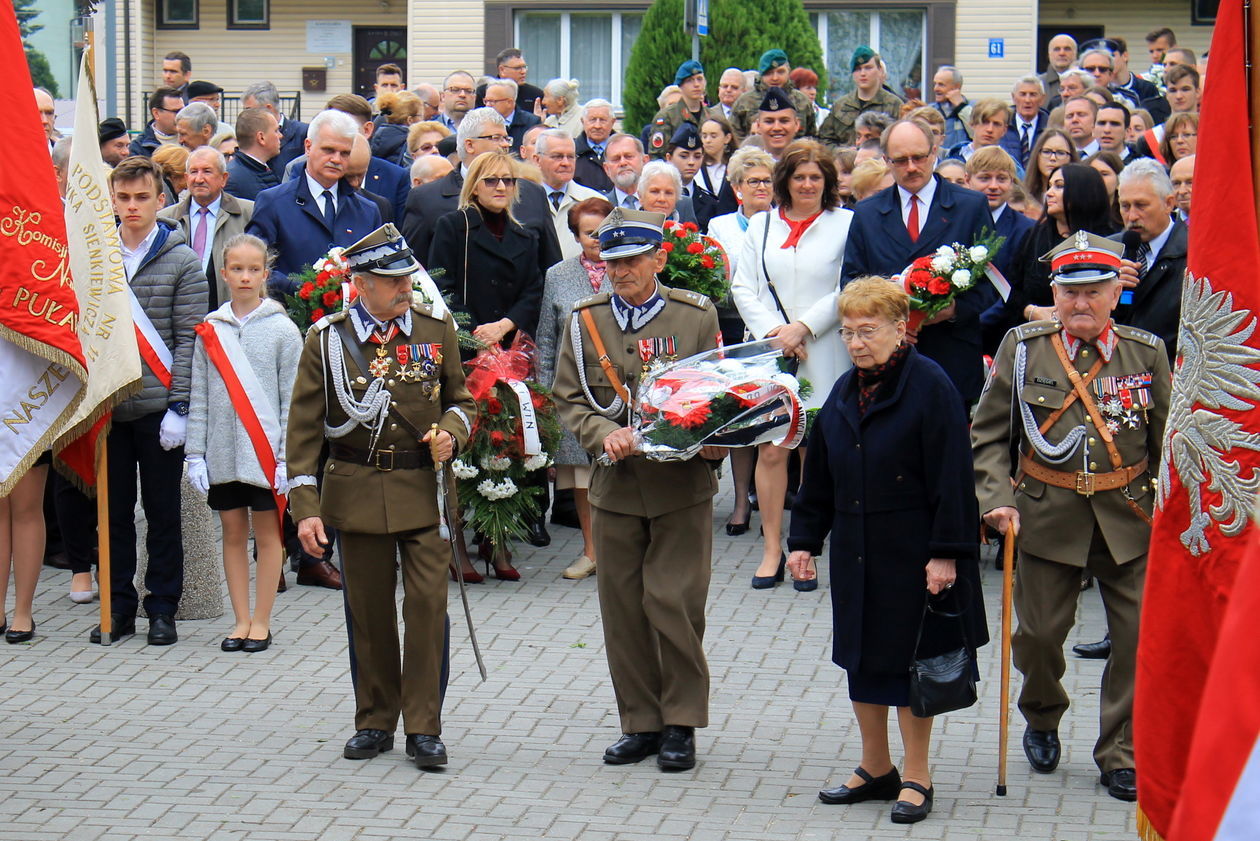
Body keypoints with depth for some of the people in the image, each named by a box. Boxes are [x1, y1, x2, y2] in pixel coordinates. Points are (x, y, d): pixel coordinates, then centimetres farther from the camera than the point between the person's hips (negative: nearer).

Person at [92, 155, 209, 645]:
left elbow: (189, 340, -4)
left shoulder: (181, 261, -2)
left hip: (157, 407, -3)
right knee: (113, 509, 7)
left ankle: (162, 608, 13)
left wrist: (179, 407, -11)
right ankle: (119, 606, 16)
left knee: (162, 510, 5)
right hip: (106, 405, 3)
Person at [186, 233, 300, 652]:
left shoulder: (282, 330, -2)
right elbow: (199, 398, 7)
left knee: (267, 533, 4)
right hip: (221, 452, 3)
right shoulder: (210, 330, 5)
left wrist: (287, 457, -8)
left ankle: (261, 622, 11)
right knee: (233, 533, 8)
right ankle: (241, 619, 15)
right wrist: (195, 453, 1)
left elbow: (291, 399, -3)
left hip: (265, 452, -3)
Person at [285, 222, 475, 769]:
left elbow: (461, 398, 16)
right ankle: (375, 721, 20)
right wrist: (305, 508, -7)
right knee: (369, 611, 7)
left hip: (425, 488, 0)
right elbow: (304, 428, -1)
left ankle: (424, 727, 2)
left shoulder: (437, 328, 3)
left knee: (429, 604, -6)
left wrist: (450, 432, -8)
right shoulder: (327, 339, -2)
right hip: (356, 492, 0)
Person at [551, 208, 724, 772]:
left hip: (682, 485, -3)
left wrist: (713, 441, -12)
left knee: (674, 603, -6)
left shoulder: (697, 316, 3)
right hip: (615, 486, 3)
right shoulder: (584, 322, 7)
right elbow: (568, 399, 5)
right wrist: (604, 434, -15)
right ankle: (640, 722, 16)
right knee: (622, 609, 5)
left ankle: (681, 723, 7)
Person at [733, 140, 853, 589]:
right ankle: (771, 549, 7)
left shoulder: (846, 224, 1)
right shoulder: (761, 225, 12)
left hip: (823, 354, -2)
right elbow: (743, 288, 8)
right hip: (769, 350, 2)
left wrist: (802, 328, -11)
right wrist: (774, 331, -6)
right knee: (770, 449, 0)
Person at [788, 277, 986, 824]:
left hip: (911, 553, -7)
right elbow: (818, 475, 15)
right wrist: (804, 541, 11)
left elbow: (951, 477, -14)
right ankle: (875, 769, 25)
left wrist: (946, 552, -17)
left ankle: (916, 778, 12)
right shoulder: (844, 393, 9)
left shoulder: (930, 387, -12)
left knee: (907, 659, 1)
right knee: (860, 657, 12)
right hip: (854, 553, 7)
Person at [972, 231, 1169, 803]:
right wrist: (997, 500, -9)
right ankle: (1041, 721, 35)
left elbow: (1168, 440, 8)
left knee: (1141, 635, -2)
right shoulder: (1022, 348, -1)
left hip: (1129, 516, 1)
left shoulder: (1147, 352, 1)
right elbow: (988, 434, 4)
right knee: (1039, 630, 4)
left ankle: (1120, 753, 15)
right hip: (1047, 515, 0)